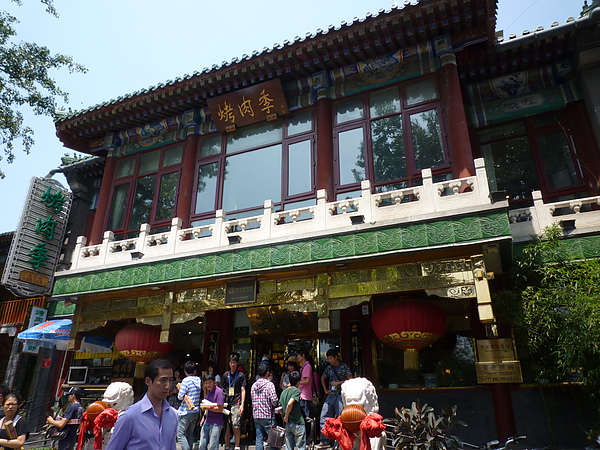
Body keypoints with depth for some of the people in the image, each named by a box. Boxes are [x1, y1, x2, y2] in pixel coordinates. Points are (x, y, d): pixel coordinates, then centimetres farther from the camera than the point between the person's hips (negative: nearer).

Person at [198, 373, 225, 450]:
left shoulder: (219, 392, -14)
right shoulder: (208, 391, 11)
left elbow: (220, 409, -17)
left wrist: (208, 407, -14)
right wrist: (203, 418, 14)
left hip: (216, 423, -8)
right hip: (207, 422, 8)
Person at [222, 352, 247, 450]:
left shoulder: (241, 375, 4)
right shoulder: (225, 375, 13)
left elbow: (243, 390, 1)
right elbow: (222, 390, 17)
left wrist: (242, 405, -7)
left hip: (236, 403, -3)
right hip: (226, 403, 3)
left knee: (236, 426, -9)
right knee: (227, 426, 7)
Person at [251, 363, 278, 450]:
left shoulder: (254, 385, 7)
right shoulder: (269, 384, -12)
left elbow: (252, 398, 13)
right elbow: (274, 400, -17)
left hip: (256, 415, 6)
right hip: (268, 416, -6)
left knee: (259, 439, 10)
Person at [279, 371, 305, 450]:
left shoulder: (283, 392, 10)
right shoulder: (296, 390, -11)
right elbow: (290, 404, -24)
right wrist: (286, 416, -13)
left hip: (287, 424, 6)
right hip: (298, 423, -6)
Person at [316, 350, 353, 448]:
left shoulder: (343, 367, -4)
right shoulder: (329, 368, 11)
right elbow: (323, 378, 27)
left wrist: (338, 383, -12)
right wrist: (325, 390, 18)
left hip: (340, 396, -6)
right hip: (330, 396, 6)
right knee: (324, 418, 3)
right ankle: (325, 442, 12)